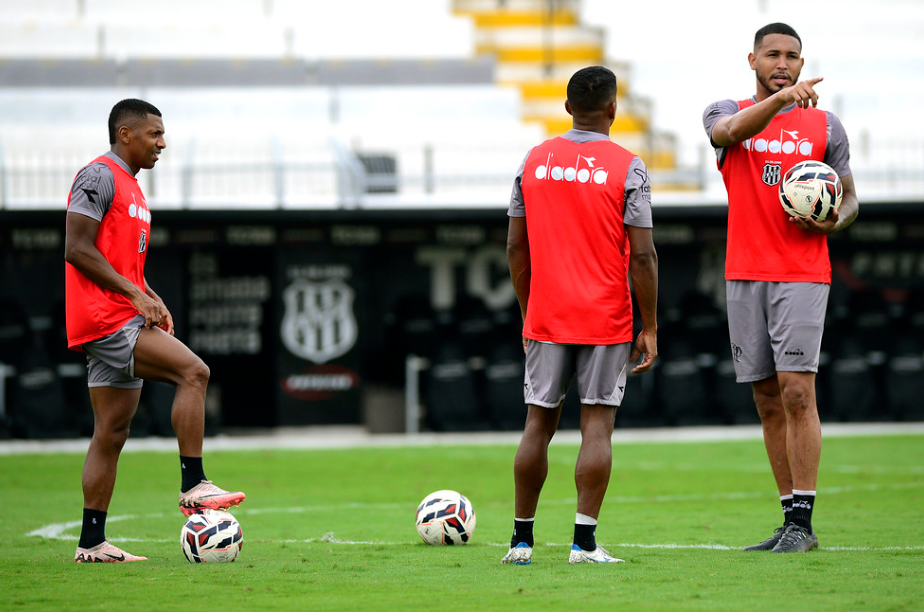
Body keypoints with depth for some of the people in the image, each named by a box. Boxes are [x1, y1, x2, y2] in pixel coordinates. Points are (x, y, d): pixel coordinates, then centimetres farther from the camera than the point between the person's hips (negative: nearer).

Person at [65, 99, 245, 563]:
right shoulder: (100, 177, -9)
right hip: (104, 317, -10)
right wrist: (135, 294, -19)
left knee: (113, 430, 7)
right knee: (193, 372, -20)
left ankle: (92, 543, 8)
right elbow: (77, 249, -17)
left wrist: (152, 300, 12)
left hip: (121, 321, 10)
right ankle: (193, 486, -19)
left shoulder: (131, 187, 22)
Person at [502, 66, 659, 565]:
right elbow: (643, 255, -9)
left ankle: (522, 540, 12)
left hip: (546, 319, 3)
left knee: (538, 423, 9)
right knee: (597, 425, -2)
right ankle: (584, 542, -7)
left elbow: (516, 248, 7)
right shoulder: (626, 167, -6)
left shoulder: (534, 161, 5)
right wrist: (649, 328, -4)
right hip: (606, 319, -3)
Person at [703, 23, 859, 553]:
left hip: (803, 275, -2)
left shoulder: (825, 126, 8)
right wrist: (780, 98, -32)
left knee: (797, 391, -13)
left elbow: (849, 200, 13)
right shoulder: (727, 112, 8)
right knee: (768, 400, 5)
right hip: (745, 275, 2)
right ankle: (791, 520, 11)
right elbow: (730, 131, -17)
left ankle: (803, 521, -12)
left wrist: (831, 222, -10)